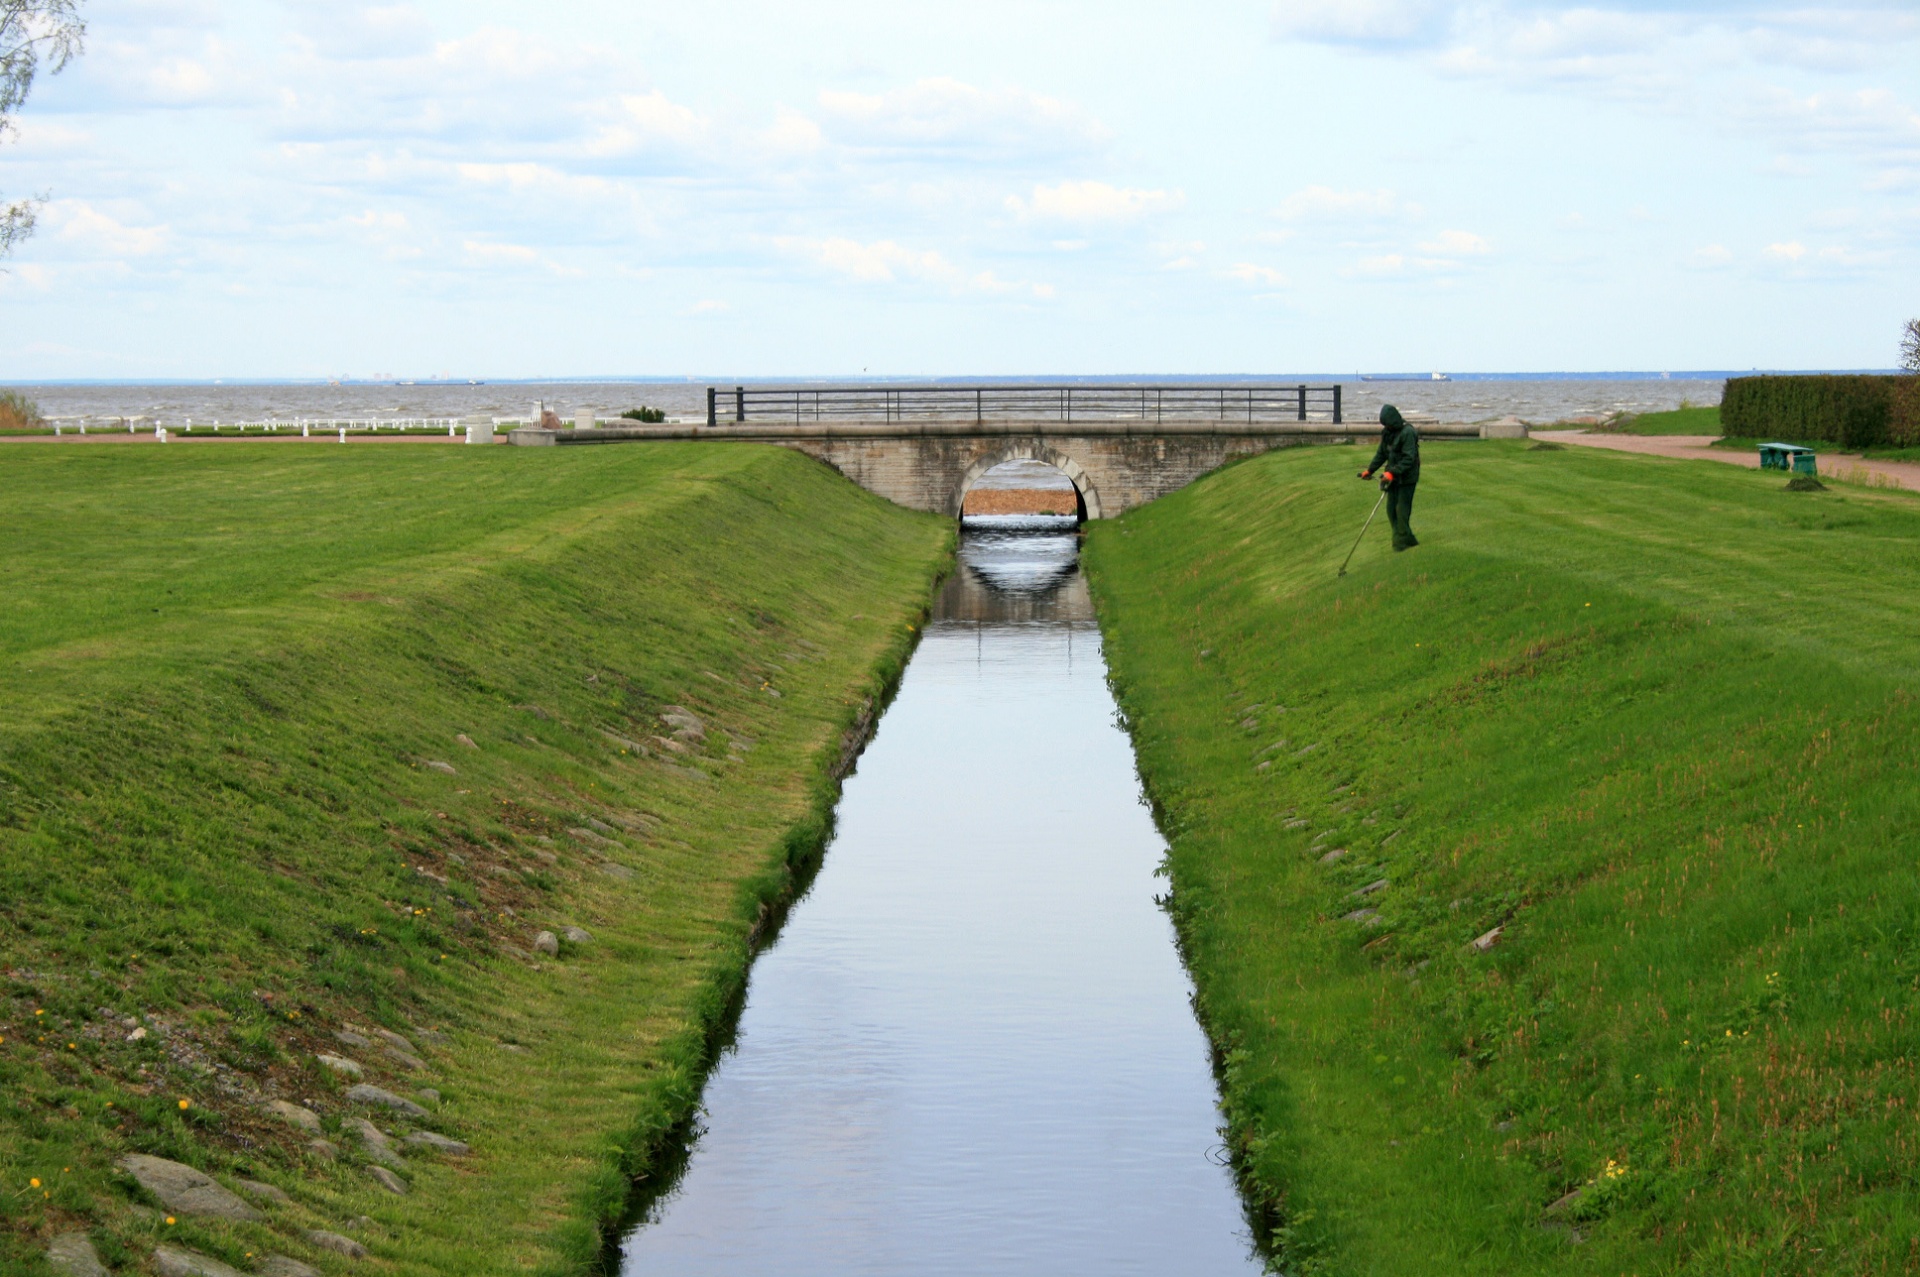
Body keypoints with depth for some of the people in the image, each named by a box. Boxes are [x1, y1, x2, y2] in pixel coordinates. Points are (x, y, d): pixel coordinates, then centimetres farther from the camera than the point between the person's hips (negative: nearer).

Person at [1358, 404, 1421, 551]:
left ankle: (1401, 541, 2)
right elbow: (1381, 453, 20)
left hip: (1407, 478, -9)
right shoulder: (1387, 433, 8)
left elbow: (1409, 459, -24)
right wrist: (1369, 470, 16)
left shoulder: (1407, 433, -18)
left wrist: (1393, 472, -30)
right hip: (1393, 477, 9)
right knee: (1391, 509, 8)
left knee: (1402, 510, -7)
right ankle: (1408, 539, 16)